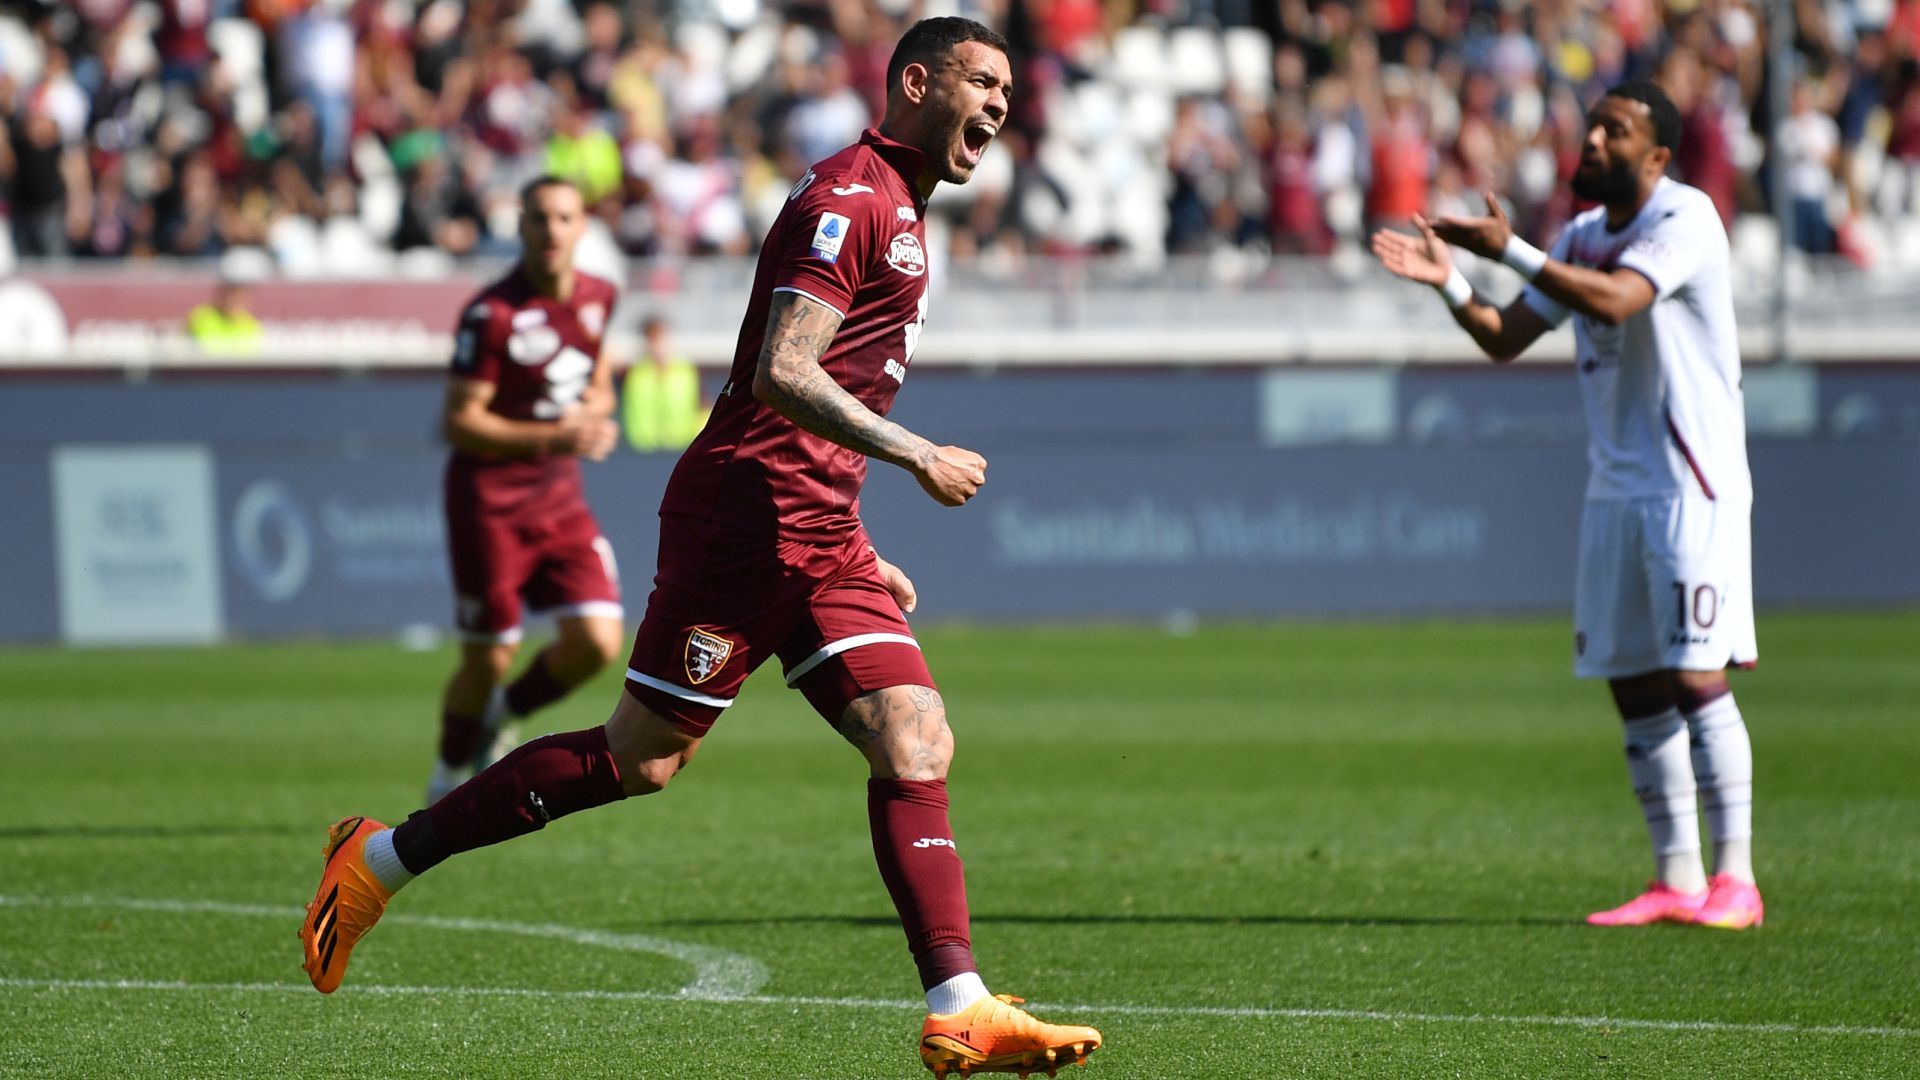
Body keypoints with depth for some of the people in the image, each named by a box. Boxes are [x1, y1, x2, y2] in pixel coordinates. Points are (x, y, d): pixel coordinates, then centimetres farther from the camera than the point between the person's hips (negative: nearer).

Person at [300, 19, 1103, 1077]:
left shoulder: (896, 215, 20)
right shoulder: (846, 198, -12)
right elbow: (781, 374, -22)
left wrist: (860, 551, 25)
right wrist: (915, 456, -20)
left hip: (820, 537, 9)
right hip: (743, 520, -9)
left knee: (916, 749, -5)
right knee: (640, 759, -3)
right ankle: (382, 857, 10)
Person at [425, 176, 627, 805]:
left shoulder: (598, 299, 4)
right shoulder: (493, 314, -16)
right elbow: (458, 422, -17)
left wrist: (592, 412, -4)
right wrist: (552, 437, -25)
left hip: (560, 498, 6)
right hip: (490, 500, -6)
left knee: (597, 644, -7)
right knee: (489, 658, 0)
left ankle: (503, 716, 21)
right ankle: (449, 778, 25)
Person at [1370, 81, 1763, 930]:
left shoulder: (1684, 219, -12)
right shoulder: (1583, 237, 13)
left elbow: (1614, 301, -28)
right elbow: (1505, 339, 11)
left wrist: (1510, 250, -29)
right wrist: (1447, 282, -6)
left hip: (1692, 486, -8)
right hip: (1617, 489, 8)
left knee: (1694, 676, -12)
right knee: (1635, 686, 5)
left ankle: (1735, 878, -7)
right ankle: (1676, 881, 10)